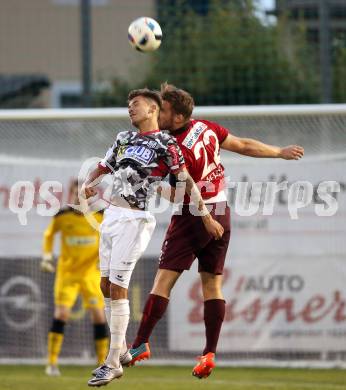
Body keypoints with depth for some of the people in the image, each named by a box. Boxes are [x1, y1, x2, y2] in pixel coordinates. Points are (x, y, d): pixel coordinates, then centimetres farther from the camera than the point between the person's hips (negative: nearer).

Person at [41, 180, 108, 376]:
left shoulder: (100, 216, -8)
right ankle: (52, 363, -7)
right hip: (67, 272, -1)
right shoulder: (61, 216, -6)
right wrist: (47, 256, 3)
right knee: (61, 313, -12)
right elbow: (49, 235, 12)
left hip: (91, 272, 1)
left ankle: (103, 364, 9)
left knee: (99, 316, -3)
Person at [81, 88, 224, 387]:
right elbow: (102, 169, 22)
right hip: (111, 216, 8)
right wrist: (87, 186, 1)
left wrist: (206, 217, -10)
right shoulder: (124, 139, 17)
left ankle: (113, 364, -7)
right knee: (107, 287, 11)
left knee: (117, 289, -10)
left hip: (134, 219, -8)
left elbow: (187, 181, -7)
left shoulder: (165, 144, -5)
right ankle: (120, 351, 26)